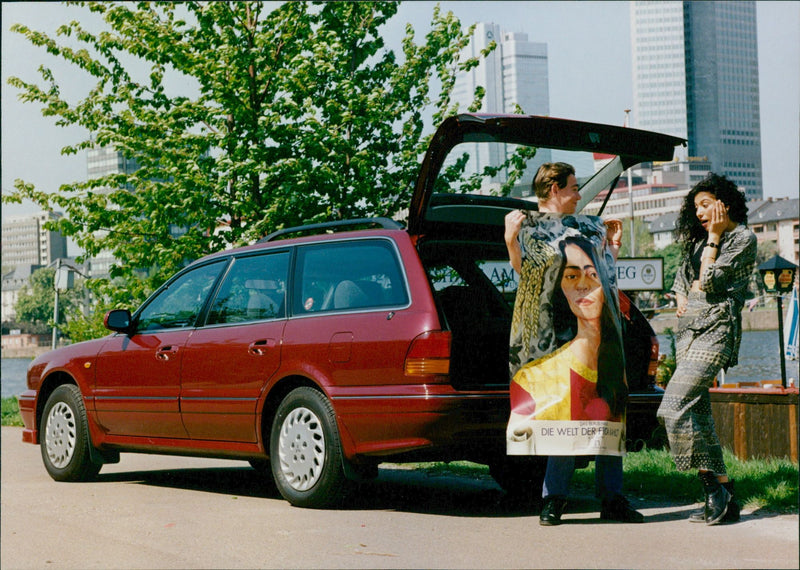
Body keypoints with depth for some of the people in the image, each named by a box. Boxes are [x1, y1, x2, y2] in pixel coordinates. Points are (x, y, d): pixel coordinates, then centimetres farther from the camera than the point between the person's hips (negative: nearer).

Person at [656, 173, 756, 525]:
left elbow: (711, 281, -11)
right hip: (688, 328, 9)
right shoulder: (701, 240, 21)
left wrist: (713, 237, -3)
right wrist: (682, 298, 12)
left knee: (675, 408, -20)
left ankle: (716, 490, -14)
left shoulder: (743, 238, -2)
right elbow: (682, 275, 33)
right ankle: (722, 497, 5)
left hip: (715, 328, -9)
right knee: (697, 414, 3)